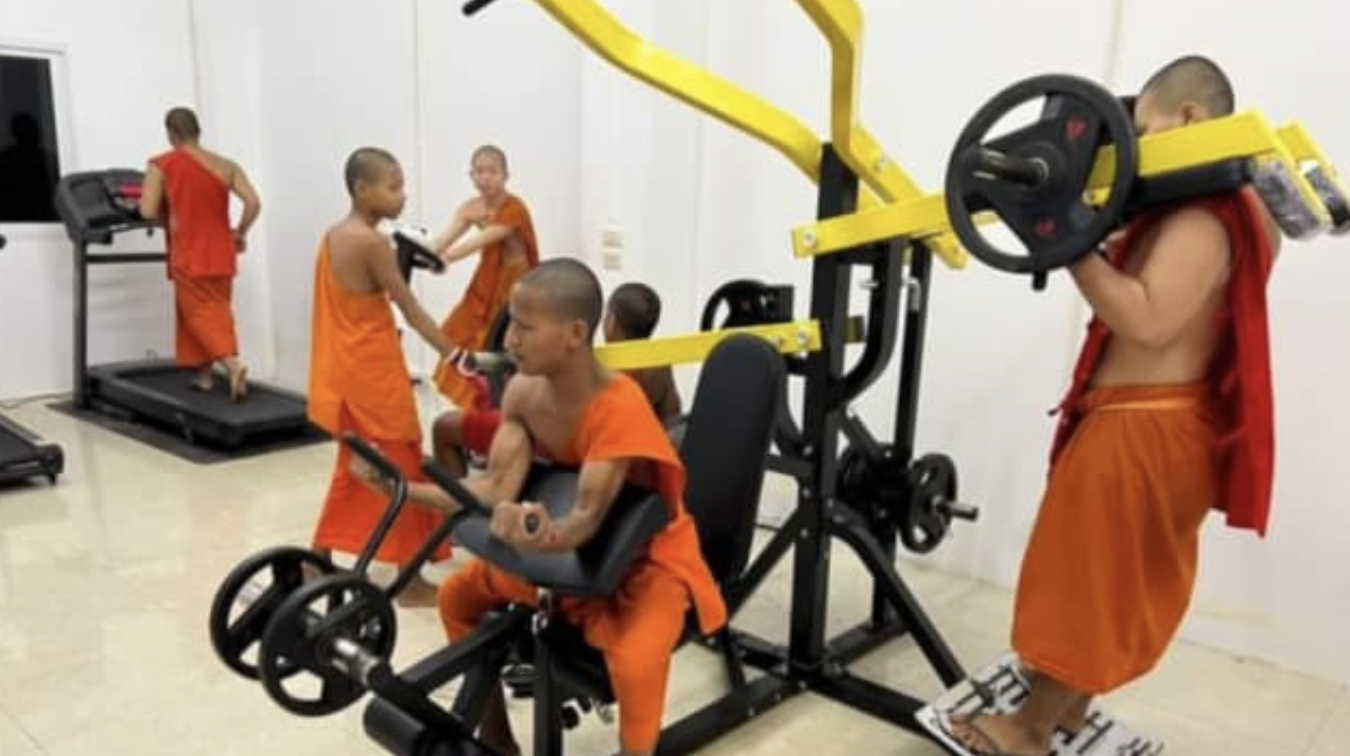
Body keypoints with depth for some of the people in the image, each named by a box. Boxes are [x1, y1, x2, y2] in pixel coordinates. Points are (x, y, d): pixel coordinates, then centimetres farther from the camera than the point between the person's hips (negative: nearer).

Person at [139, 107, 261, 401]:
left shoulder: (161, 165, -5)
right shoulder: (226, 165, 3)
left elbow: (148, 211, -12)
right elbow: (253, 203, -6)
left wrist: (170, 215, 9)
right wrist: (240, 233, 8)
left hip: (189, 256, -4)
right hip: (220, 254, 4)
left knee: (201, 314, 2)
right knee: (217, 313, 14)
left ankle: (233, 365, -19)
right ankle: (204, 374, 19)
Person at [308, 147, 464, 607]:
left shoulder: (333, 236, 10)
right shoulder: (371, 243, -17)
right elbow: (411, 311, -16)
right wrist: (454, 355, -11)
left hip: (345, 375, 9)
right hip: (372, 377, -9)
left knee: (355, 472, 20)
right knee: (401, 473, 1)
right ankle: (411, 582, 9)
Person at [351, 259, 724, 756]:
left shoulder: (619, 406, -33)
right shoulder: (523, 392, -11)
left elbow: (588, 517, -40)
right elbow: (496, 489, -18)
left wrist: (544, 538, -61)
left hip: (649, 558, -7)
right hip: (577, 547, 8)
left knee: (634, 660, -35)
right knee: (459, 595, 8)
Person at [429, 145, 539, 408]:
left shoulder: (514, 209, -22)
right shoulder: (470, 209, -3)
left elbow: (482, 240, -34)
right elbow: (445, 238, -15)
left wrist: (446, 258, -46)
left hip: (514, 284, -7)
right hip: (485, 283, 7)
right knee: (464, 340, 14)